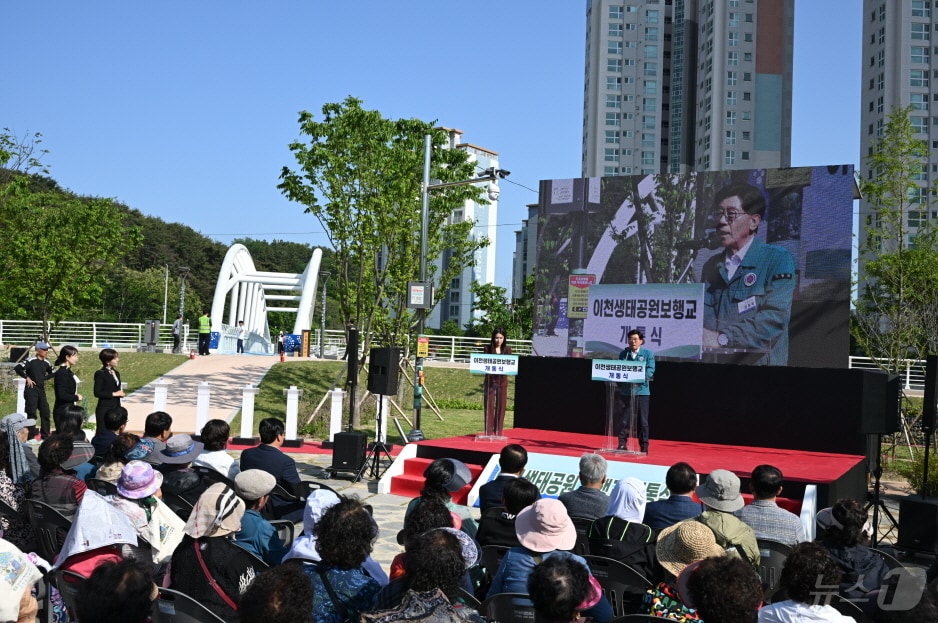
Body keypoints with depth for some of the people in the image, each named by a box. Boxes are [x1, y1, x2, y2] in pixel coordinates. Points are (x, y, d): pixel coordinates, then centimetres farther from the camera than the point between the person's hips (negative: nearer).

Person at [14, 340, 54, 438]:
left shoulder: (46, 363, 8)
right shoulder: (31, 361, -12)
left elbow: (52, 373, 25)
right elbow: (17, 368, -21)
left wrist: (44, 378, 9)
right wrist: (27, 377, -17)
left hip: (41, 390, 7)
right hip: (31, 390, -7)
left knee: (45, 412, 5)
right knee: (31, 413, -7)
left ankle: (45, 434, 15)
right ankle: (31, 436, -2)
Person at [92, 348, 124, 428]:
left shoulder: (116, 373, 15)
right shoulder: (100, 374, -7)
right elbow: (97, 393, -14)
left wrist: (120, 393, 5)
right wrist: (113, 394, -16)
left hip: (116, 408, 7)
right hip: (104, 409, -7)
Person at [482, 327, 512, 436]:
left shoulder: (507, 349, 4)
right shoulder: (488, 349, 0)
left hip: (502, 380, 2)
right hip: (490, 379, -1)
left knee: (501, 405, 4)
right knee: (489, 405, -2)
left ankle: (498, 432, 13)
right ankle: (489, 431, 3)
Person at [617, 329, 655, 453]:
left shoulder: (648, 354, 4)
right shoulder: (623, 354, 12)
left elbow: (650, 370, -6)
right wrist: (620, 383, -8)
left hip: (641, 391, -2)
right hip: (626, 391, 2)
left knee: (642, 420, 2)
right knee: (624, 419, 1)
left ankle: (644, 446, 9)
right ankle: (622, 444, 9)